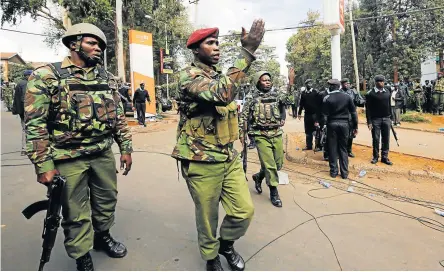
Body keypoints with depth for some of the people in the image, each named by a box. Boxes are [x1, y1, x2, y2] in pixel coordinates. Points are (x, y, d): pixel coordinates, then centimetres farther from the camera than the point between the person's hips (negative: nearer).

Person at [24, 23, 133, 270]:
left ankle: (103, 236, 45)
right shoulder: (47, 76, -9)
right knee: (76, 213, 9)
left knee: (107, 200, 19)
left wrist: (126, 148, 7)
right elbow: (35, 124, -11)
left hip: (104, 154, 5)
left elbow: (119, 116, 10)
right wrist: (44, 165, -14)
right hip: (68, 159, -4)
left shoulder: (107, 78, 7)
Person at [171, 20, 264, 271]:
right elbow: (223, 94, -34)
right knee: (207, 217, 10)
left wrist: (236, 147, 24)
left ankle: (226, 244, 37)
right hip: (202, 162, -7)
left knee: (245, 210, 8)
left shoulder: (220, 77, 12)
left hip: (230, 157, 7)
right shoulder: (189, 76, -14)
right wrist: (247, 52, -33)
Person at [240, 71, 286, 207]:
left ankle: (258, 176, 34)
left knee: (278, 163, 10)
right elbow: (243, 117, 5)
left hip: (277, 134, 3)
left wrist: (290, 85, -19)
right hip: (261, 135, -3)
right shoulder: (253, 100, 3)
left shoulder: (277, 95, 10)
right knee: (269, 164, -5)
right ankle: (274, 192, 10)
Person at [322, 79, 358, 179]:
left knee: (332, 149, 8)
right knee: (343, 149, 10)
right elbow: (354, 112, 3)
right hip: (344, 124, 2)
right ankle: (344, 173, 13)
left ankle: (333, 171, 14)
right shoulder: (347, 96, 2)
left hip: (332, 124, -2)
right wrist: (355, 126, 9)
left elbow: (324, 114, -8)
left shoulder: (327, 98, -6)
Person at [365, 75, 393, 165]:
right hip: (375, 120, -4)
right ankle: (375, 156, 15)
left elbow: (389, 106, 15)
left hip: (386, 119, 4)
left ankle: (384, 157, 15)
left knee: (386, 139, 6)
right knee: (376, 139, 3)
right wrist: (369, 122, -11)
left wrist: (390, 117, 11)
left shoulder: (387, 92, 9)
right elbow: (368, 109, -7)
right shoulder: (370, 94, -6)